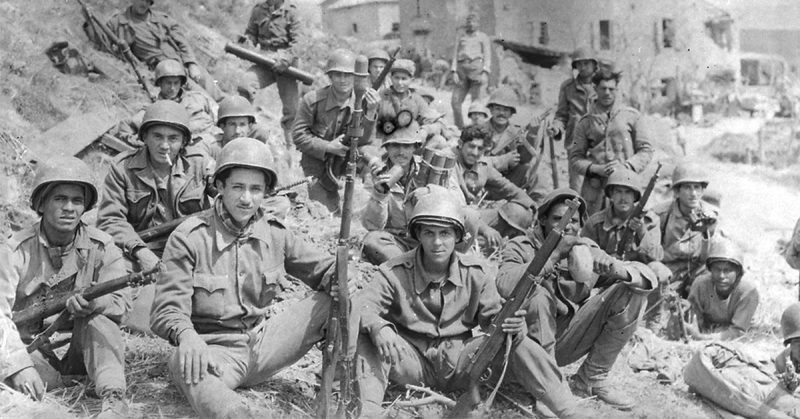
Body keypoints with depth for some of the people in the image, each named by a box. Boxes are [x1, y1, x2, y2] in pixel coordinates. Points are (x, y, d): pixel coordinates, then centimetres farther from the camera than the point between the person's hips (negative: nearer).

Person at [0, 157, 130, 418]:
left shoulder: (101, 247, -4)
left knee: (97, 317, -30)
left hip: (84, 349, 2)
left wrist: (93, 303, -36)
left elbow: (121, 305, -11)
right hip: (33, 350, -2)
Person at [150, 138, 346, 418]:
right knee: (184, 366, -40)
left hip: (264, 344, 5)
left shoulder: (275, 234, 5)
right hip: (216, 350, -5)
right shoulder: (189, 238, -9)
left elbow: (322, 268, 12)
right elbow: (167, 310, -13)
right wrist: (186, 334, -38)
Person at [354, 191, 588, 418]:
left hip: (459, 360, 1)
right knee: (367, 339, -29)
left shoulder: (475, 273, -3)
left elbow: (493, 316, 0)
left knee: (518, 344, -21)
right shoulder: (395, 273, -10)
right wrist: (378, 327, -43)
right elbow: (359, 308, -18)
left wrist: (512, 324, -26)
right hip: (413, 362, -1)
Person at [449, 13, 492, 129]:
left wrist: (485, 73, -10)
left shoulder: (483, 37, 14)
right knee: (455, 101, -5)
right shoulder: (461, 38, 23)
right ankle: (459, 128, 2)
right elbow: (455, 55, 16)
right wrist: (454, 72, 1)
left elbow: (487, 56, 5)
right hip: (462, 69, 4)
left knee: (477, 102, -12)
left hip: (477, 68, -4)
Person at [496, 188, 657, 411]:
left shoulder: (587, 251, 1)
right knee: (538, 294, -32)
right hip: (531, 340, -4)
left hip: (567, 343, 4)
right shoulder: (521, 247, -9)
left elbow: (649, 277, -3)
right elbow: (505, 286, -32)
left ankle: (592, 378, 0)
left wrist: (619, 271, -27)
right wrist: (554, 255, -32)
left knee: (630, 292, -8)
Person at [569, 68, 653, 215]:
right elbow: (575, 158, 10)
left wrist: (626, 166, -8)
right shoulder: (585, 122, 11)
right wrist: (596, 169, -8)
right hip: (594, 187, 1)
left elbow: (646, 150, 8)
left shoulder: (632, 116, 9)